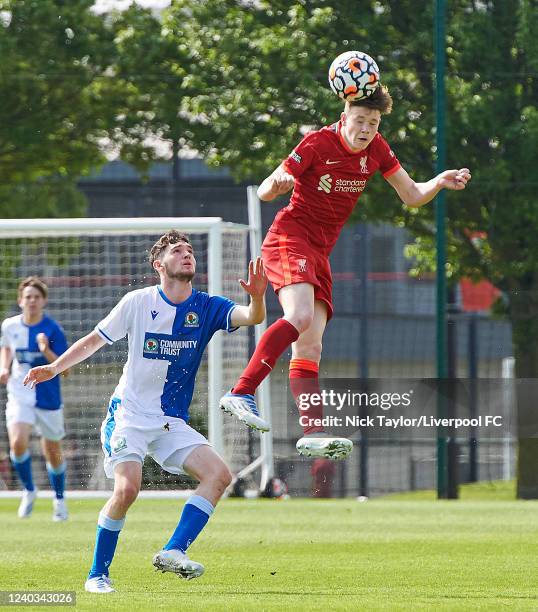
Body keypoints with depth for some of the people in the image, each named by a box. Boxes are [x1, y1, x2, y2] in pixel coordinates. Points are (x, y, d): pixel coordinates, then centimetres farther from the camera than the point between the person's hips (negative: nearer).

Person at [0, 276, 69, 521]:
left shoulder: (52, 330, -12)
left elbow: (65, 369, -14)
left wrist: (47, 351, -30)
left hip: (48, 397, -1)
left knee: (53, 452, 9)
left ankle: (59, 499, 33)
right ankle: (29, 491, 3)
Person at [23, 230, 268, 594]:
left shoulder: (207, 307, 0)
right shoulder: (138, 302, -5)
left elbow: (252, 318, -17)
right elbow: (94, 341, 6)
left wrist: (257, 297, -39)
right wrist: (54, 368, -4)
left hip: (172, 423, 4)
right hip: (128, 415, -4)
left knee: (219, 475, -16)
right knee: (127, 488, -23)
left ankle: (173, 552, -16)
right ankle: (97, 575, -8)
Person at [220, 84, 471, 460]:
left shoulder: (376, 149, 6)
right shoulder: (317, 143, -11)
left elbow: (412, 197, 12)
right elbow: (264, 193, -9)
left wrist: (440, 183, -8)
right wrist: (277, 183, -33)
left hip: (320, 253, 7)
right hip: (290, 236, -7)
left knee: (310, 347, -4)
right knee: (301, 317, -31)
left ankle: (313, 433, -15)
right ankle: (241, 393, -36)